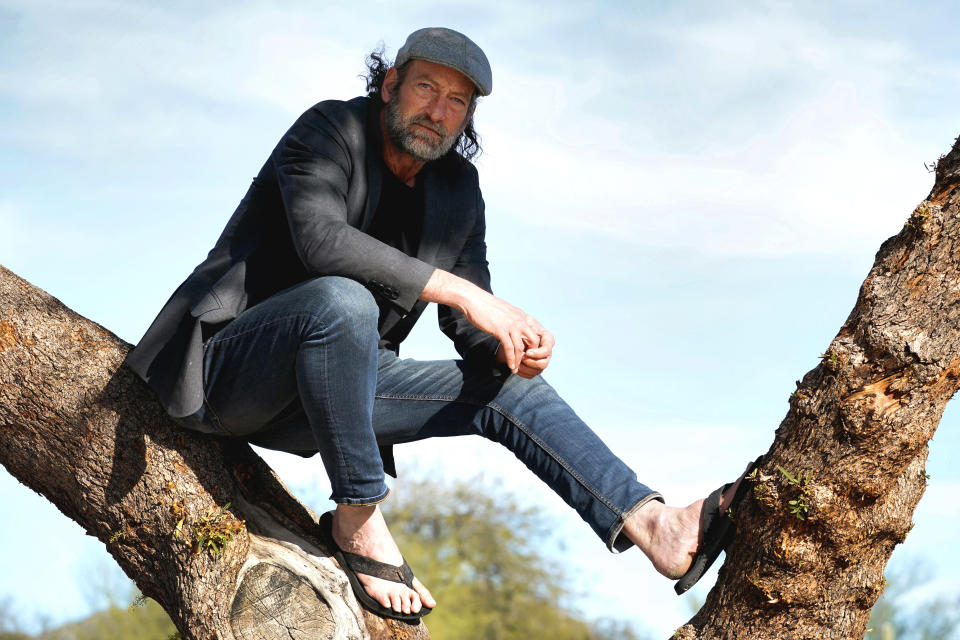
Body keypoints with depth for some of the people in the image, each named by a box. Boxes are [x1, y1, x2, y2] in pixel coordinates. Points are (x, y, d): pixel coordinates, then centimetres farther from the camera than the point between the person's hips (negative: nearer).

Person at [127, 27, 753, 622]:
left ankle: (655, 527, -12)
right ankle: (358, 517, -25)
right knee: (343, 299, -37)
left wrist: (508, 347, -17)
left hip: (324, 385, 7)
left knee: (507, 386, -1)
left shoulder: (458, 191, 9)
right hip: (228, 366, -7)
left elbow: (468, 322, 8)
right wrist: (461, 292, -33)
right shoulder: (330, 131, -11)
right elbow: (321, 239, -30)